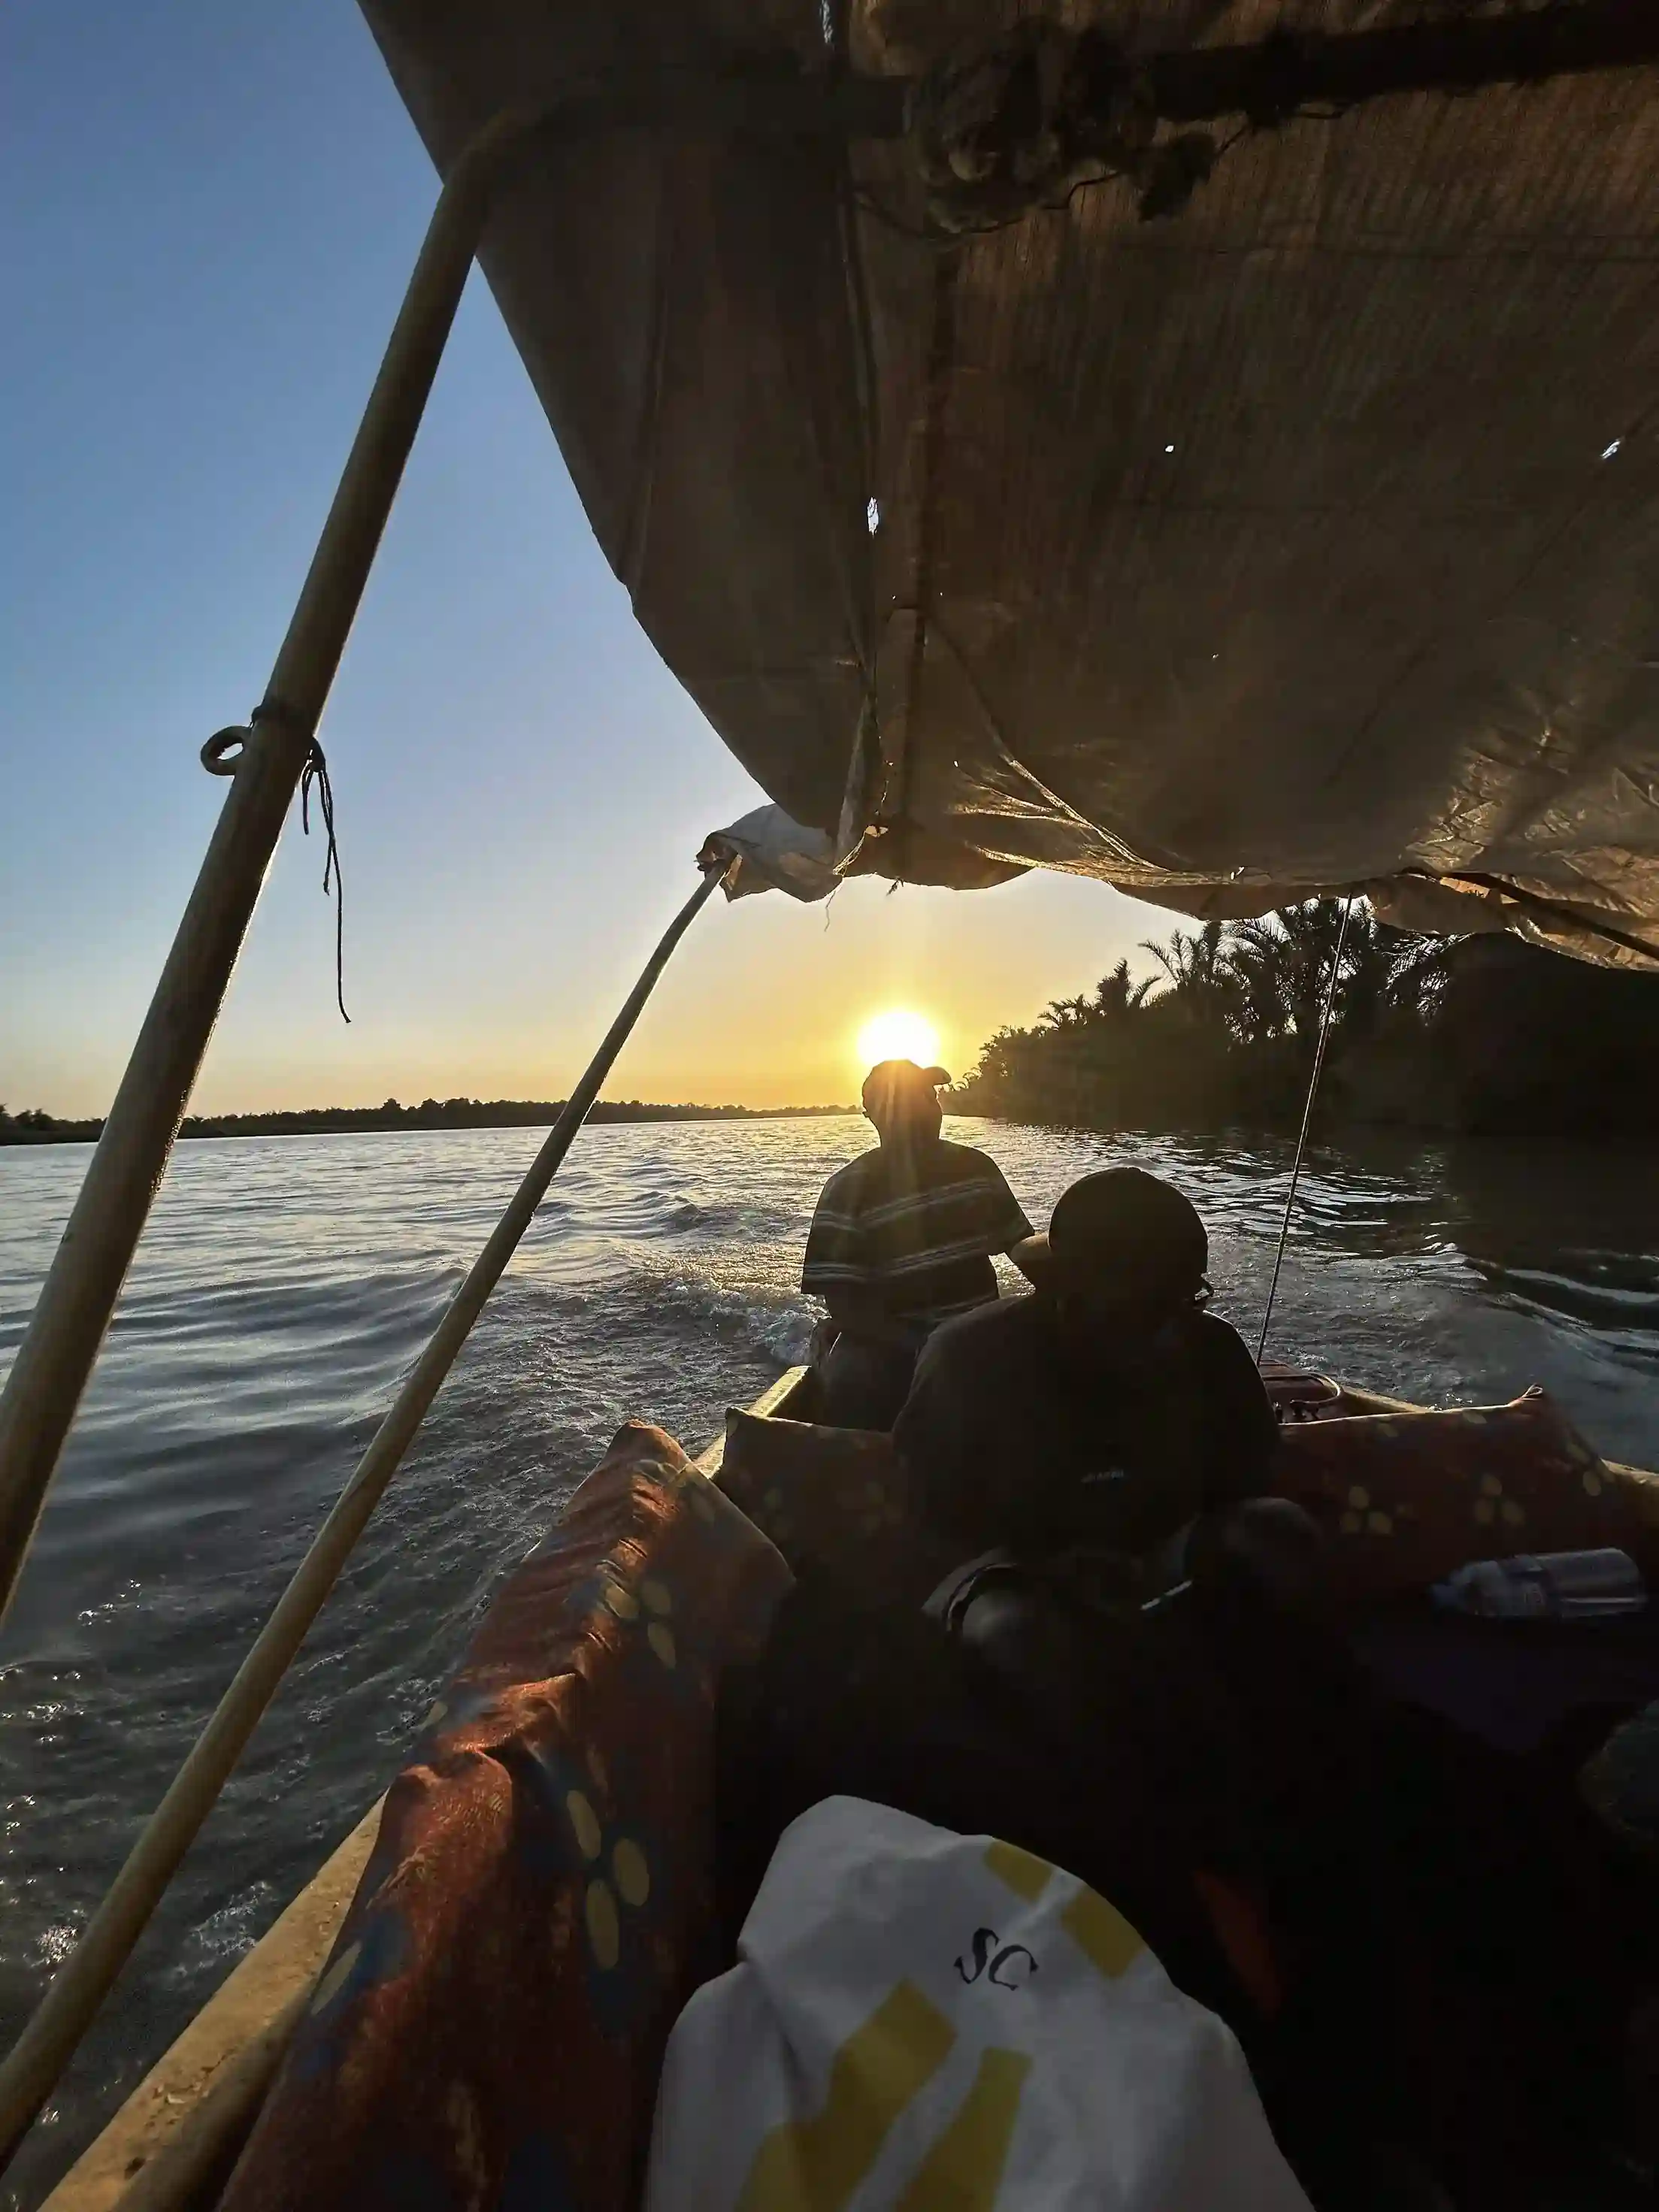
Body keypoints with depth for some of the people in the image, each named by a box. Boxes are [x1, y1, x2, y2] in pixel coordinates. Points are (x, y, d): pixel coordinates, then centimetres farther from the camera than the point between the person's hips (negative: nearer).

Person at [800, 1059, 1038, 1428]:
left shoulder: (975, 1166, 6)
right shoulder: (849, 1190, -9)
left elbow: (1020, 1245, 11)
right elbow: (844, 1306, -13)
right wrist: (921, 1347, -25)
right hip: (889, 1342, -4)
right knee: (847, 1382, -33)